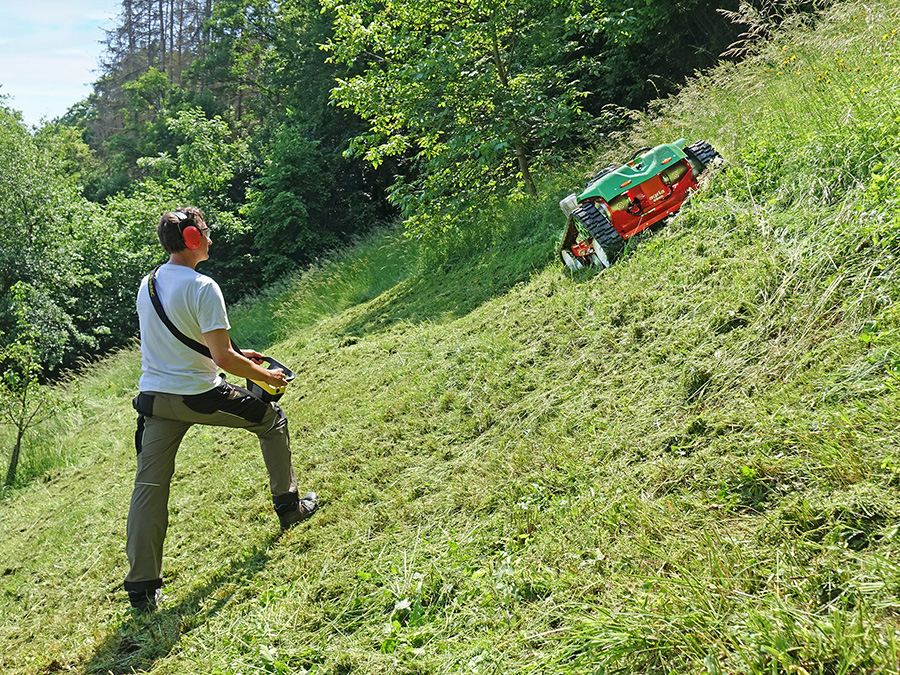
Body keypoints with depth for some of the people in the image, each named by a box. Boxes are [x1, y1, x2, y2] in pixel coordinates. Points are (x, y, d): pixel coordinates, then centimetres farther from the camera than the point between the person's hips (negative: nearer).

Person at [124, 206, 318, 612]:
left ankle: (142, 587, 11)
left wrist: (236, 356, 20)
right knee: (272, 420, 17)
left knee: (149, 487, 8)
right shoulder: (202, 288, -17)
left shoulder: (147, 284, 8)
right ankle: (289, 506, 26)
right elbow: (222, 358, -19)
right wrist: (265, 377, -3)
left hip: (154, 396, 6)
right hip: (198, 396, -6)